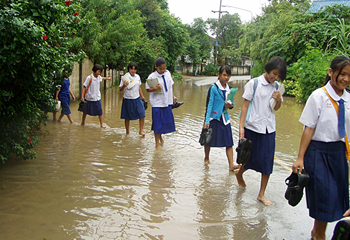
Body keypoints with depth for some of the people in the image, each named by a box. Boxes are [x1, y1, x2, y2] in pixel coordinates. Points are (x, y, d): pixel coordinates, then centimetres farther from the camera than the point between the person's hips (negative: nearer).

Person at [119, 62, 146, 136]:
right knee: (127, 117, 6)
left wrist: (142, 96, 21)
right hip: (128, 100, -3)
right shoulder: (125, 78, -8)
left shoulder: (137, 77, 6)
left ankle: (141, 131, 8)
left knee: (142, 115, -5)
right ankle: (127, 132, 22)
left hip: (137, 99, 4)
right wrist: (124, 86, -28)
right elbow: (120, 90, -8)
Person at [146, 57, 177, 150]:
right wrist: (156, 88, -25)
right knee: (158, 123, 2)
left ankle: (160, 136, 39)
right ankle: (157, 144, 17)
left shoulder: (168, 73, 5)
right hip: (157, 103, -5)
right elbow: (147, 89, -9)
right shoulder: (152, 76, -11)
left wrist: (173, 96, 18)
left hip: (167, 102, 5)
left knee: (168, 121, 10)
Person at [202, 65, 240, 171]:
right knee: (209, 140, 9)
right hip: (214, 118, -4)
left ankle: (231, 165, -3)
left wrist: (230, 105, -9)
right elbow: (209, 105, -11)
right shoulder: (213, 88, -10)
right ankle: (206, 158, 33)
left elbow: (232, 103, 17)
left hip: (225, 118, 4)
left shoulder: (229, 89, 7)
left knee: (229, 142, -3)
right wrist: (206, 121, -16)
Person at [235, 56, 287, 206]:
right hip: (253, 127, -4)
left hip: (269, 128, 4)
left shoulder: (276, 87, 8)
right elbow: (245, 106, -7)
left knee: (268, 161, 3)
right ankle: (239, 173, 40)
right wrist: (241, 127, -14)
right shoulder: (254, 84, -7)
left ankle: (261, 194, 16)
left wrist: (279, 100, -5)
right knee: (252, 159, 7)